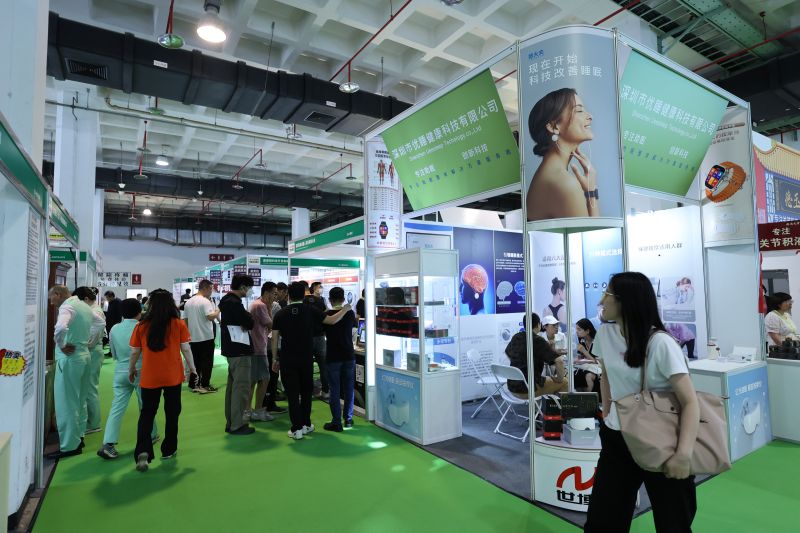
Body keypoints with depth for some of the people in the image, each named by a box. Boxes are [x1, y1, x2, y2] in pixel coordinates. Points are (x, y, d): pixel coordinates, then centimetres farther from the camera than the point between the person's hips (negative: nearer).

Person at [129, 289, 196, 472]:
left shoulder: (141, 326, -5)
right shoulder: (179, 324, -8)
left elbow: (134, 352, 3)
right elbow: (186, 349, -5)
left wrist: (131, 370, 20)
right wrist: (192, 368, 9)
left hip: (149, 377, 1)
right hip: (173, 376, 0)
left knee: (146, 414, 13)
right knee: (172, 413, 15)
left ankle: (143, 452, -3)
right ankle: (168, 450, 25)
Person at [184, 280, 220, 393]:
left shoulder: (188, 302, 10)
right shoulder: (205, 301, -14)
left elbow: (185, 320, 15)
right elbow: (210, 316, -26)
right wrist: (217, 312, -7)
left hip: (193, 337, 7)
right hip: (206, 337, -7)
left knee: (195, 362, 14)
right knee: (207, 363, 1)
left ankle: (193, 384, 18)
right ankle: (204, 385, 3)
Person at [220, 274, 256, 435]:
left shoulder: (227, 300, 13)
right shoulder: (235, 303, -19)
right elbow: (250, 323, -19)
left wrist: (244, 323, -4)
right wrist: (248, 319, 0)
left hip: (232, 349, 11)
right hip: (240, 350, -11)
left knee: (233, 385, 16)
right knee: (241, 387, -4)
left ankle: (230, 422, 24)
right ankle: (237, 425, 1)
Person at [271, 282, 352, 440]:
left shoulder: (280, 314, 0)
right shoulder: (311, 310, -5)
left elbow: (275, 339, 0)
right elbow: (331, 320, -5)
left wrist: (275, 359, 9)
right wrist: (345, 309, 11)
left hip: (287, 360, 0)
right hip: (306, 359, 0)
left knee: (292, 393, 5)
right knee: (306, 392, 16)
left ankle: (296, 429, 6)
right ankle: (306, 424, 23)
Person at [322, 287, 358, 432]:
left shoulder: (326, 315, -9)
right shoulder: (350, 313, -1)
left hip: (333, 357, -3)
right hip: (349, 356, 3)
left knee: (335, 390, 4)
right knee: (349, 388, 13)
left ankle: (336, 422, 7)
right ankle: (348, 419, 22)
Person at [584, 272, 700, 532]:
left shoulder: (660, 343, -19)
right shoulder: (605, 334, -1)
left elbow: (690, 402, -22)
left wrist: (684, 453, -32)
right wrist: (607, 412, 9)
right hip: (617, 440, 5)